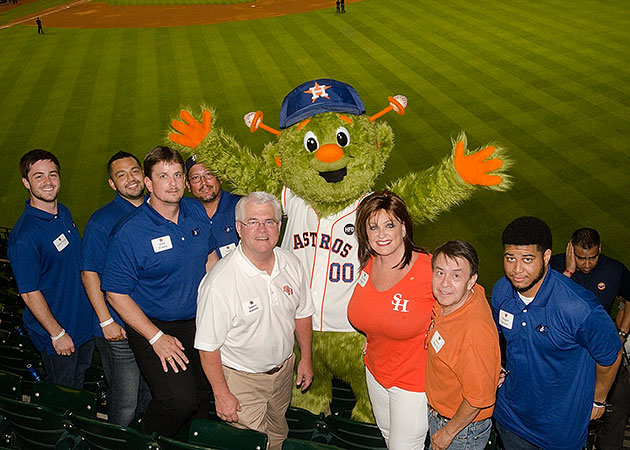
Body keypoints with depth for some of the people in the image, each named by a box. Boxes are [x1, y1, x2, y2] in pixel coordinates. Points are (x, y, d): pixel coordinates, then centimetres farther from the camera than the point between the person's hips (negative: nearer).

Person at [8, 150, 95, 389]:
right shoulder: (24, 236, -25)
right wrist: (57, 333, -17)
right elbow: (29, 292, -22)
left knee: (79, 386, 25)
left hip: (84, 322, 7)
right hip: (56, 335, -7)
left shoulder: (65, 214, 1)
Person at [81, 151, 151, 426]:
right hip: (120, 330, -6)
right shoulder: (102, 221, -11)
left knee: (152, 392, 20)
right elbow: (89, 274, -11)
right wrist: (106, 321, -15)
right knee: (125, 402, 4)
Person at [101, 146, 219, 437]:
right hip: (153, 325, -5)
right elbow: (116, 293, -13)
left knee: (207, 394, 6)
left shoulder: (196, 211, 1)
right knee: (179, 399, -19)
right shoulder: (128, 232, -17)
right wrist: (156, 338, -17)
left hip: (199, 320, 6)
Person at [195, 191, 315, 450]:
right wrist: (221, 393, -16)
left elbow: (302, 313, 7)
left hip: (284, 369, 6)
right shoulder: (220, 282, -27)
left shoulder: (291, 265, -8)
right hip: (241, 378, -5)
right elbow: (208, 345, -20)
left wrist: (305, 359, 12)